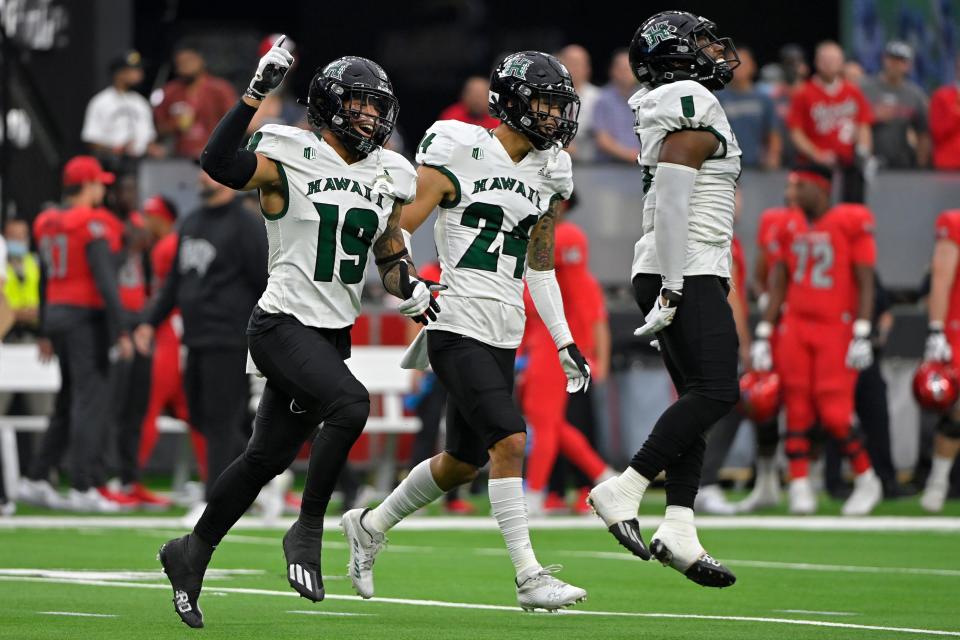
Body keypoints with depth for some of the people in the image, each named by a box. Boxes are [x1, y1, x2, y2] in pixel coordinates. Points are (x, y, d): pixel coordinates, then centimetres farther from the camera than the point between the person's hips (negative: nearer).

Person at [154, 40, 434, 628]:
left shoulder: (386, 177, 9)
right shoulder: (290, 158, -10)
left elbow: (391, 256, 19)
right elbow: (220, 164, -27)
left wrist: (407, 283, -3)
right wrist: (256, 95, -33)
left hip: (334, 333, 7)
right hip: (284, 325, -7)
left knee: (268, 457, 11)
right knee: (350, 404, -29)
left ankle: (193, 553, 28)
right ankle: (308, 530, -14)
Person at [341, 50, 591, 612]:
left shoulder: (547, 172, 13)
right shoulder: (462, 152, -9)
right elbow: (398, 231, -10)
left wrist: (565, 341, 18)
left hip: (504, 335, 8)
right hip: (458, 327, -8)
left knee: (464, 461, 13)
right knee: (510, 441, -17)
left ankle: (370, 526, 34)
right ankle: (530, 576, -15)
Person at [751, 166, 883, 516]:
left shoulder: (852, 223, -5)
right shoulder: (791, 229, 11)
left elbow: (865, 283, -7)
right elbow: (777, 286, 14)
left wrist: (862, 336, -13)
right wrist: (762, 335, 9)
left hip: (836, 330, -5)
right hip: (795, 328, 5)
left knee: (835, 415, -9)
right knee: (797, 409, -1)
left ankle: (867, 480, 10)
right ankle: (800, 487, 2)